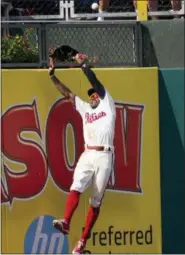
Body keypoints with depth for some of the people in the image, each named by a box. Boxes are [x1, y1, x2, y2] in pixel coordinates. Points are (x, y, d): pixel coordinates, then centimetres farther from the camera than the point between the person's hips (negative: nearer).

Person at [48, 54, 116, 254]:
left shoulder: (107, 105, 9)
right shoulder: (85, 109, 22)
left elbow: (96, 83, 1)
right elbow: (66, 93, 19)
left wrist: (83, 65, 1)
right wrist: (52, 75, 12)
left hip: (104, 157, -4)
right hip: (87, 155, 4)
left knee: (96, 201, 0)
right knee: (76, 187, -21)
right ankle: (66, 223, -40)